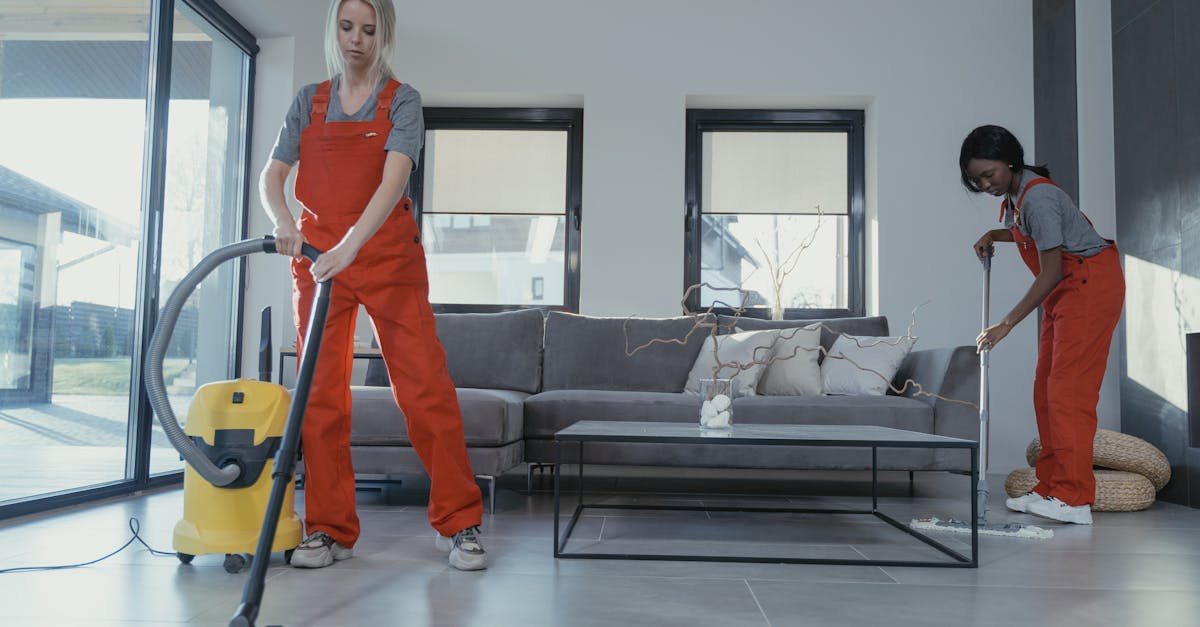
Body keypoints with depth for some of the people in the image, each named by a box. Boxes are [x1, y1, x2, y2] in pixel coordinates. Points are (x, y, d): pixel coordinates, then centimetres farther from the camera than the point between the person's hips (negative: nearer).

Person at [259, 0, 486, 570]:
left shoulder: (402, 100, 0)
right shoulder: (309, 101, 12)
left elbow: (393, 180, -17)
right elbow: (271, 176, 5)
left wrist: (349, 246, -32)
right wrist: (283, 222, -18)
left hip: (388, 255, -3)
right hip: (317, 256, 4)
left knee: (425, 386, -8)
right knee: (321, 393, 1)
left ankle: (459, 523, 2)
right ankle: (329, 529, 11)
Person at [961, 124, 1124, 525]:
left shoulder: (1037, 196, -23)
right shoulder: (1014, 194, 7)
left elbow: (1051, 272, -24)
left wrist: (1007, 323, -23)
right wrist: (994, 236, 11)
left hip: (1091, 283, -10)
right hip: (1066, 290, 10)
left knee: (1068, 387, -13)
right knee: (1046, 387, 8)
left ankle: (1074, 499, -11)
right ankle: (1051, 488, 12)